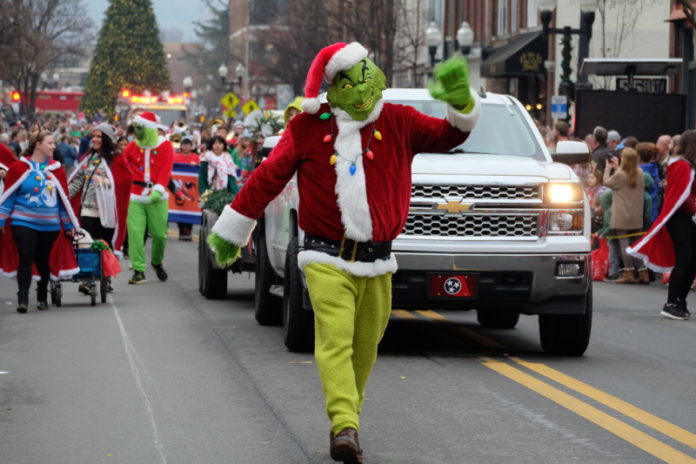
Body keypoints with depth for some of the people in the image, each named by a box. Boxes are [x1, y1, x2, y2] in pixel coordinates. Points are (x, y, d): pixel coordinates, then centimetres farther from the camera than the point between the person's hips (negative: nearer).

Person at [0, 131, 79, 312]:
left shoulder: (56, 170, 7)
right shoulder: (19, 168, -3)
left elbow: (64, 199, 13)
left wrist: (69, 225, 15)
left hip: (50, 224, 3)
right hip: (24, 223, -3)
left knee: (45, 262, 8)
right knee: (26, 259, -10)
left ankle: (42, 297, 22)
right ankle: (23, 299, -11)